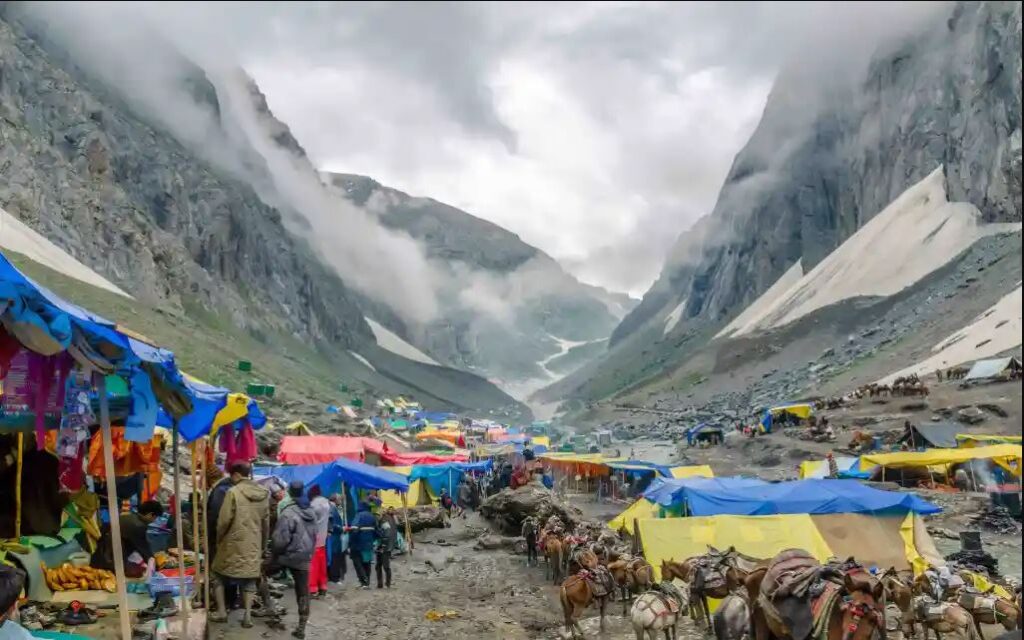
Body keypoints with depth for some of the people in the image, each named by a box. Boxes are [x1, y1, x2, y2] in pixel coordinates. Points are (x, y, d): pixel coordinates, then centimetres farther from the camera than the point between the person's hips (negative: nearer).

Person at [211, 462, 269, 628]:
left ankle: (221, 612, 15)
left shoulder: (233, 492, -13)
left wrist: (219, 539, 3)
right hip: (253, 544, 4)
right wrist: (263, 544, 20)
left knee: (219, 575, 14)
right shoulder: (264, 494, 4)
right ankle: (248, 616, 5)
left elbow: (224, 520, -13)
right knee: (249, 578, 10)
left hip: (233, 543, -4)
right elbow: (266, 523, 10)